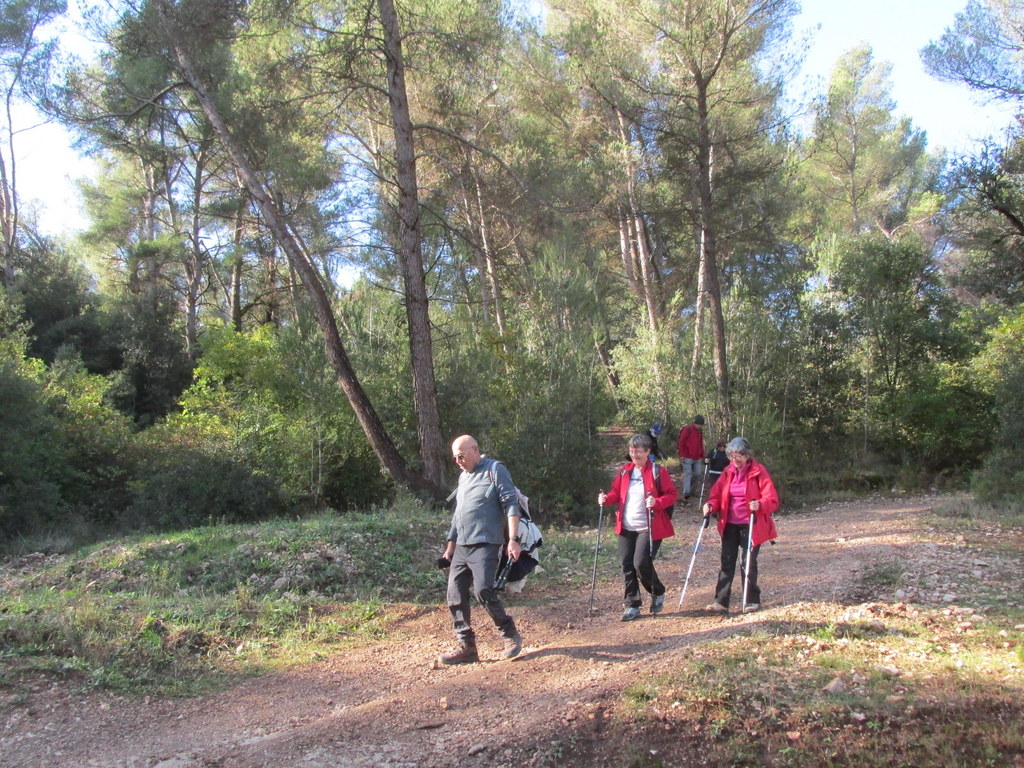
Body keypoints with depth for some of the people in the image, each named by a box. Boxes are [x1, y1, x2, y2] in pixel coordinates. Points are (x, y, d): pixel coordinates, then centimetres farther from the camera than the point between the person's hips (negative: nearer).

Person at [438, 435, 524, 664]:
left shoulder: (495, 470, -3)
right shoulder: (463, 477, 20)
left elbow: (511, 505, -9)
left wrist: (513, 540, -18)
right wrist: (450, 546, 26)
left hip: (485, 544, -8)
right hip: (461, 547, 8)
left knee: (483, 590, -17)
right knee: (455, 595, 2)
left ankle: (511, 636, 1)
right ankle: (466, 645, 10)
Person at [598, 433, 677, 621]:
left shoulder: (657, 471, -7)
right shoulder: (624, 471, 8)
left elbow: (671, 495, -6)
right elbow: (616, 493, 15)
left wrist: (657, 502, -24)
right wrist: (606, 498, -6)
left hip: (649, 528, -5)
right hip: (626, 528, 5)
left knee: (641, 563, -12)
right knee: (627, 565, 3)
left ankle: (658, 593, 17)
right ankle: (632, 606, 16)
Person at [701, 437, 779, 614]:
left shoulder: (759, 472, -9)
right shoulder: (728, 472, 6)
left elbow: (772, 500, -13)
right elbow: (716, 493, 7)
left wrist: (760, 505, -33)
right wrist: (711, 505, -15)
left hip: (751, 525, -4)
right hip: (730, 525, 4)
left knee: (749, 563, 3)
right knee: (727, 562, 4)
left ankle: (752, 601, 18)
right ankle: (721, 602, 7)